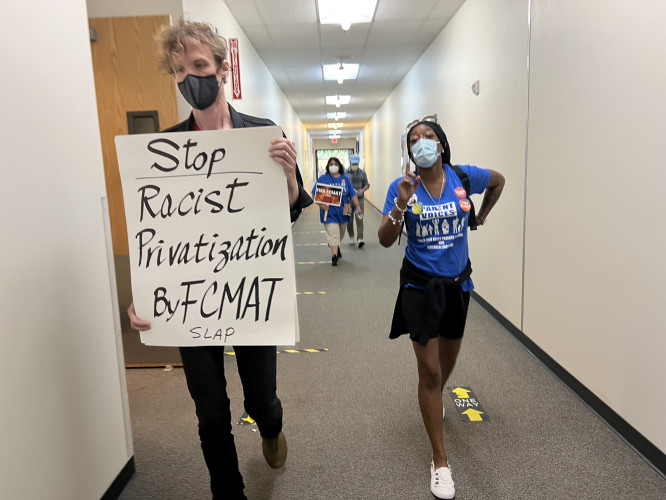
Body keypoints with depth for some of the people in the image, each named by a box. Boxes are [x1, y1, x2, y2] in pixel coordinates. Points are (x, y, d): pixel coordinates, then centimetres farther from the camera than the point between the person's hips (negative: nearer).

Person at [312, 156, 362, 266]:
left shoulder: (345, 179, 6)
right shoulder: (323, 178, -2)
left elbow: (352, 194, 7)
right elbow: (315, 195, -4)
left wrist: (357, 206, -3)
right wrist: (321, 204, -20)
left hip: (343, 212, 4)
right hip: (329, 212, -4)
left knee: (341, 234, 19)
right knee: (333, 234, -11)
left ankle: (336, 246, 44)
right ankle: (334, 255, -9)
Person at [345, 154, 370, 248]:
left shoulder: (362, 173, 7)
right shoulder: (345, 173, -1)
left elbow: (367, 184, 11)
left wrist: (362, 190, -9)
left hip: (360, 199, 1)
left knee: (360, 220, -9)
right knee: (349, 220, 8)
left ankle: (360, 239, -13)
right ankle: (351, 237, 28)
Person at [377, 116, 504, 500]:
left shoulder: (464, 176, -8)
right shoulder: (402, 186, -12)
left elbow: (499, 180, 14)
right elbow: (385, 241, -17)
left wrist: (481, 217, 14)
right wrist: (400, 205, -31)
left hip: (457, 281, 3)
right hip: (420, 284, -3)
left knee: (449, 356, 23)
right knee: (429, 370, -2)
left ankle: (435, 399, 58)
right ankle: (440, 461, 14)